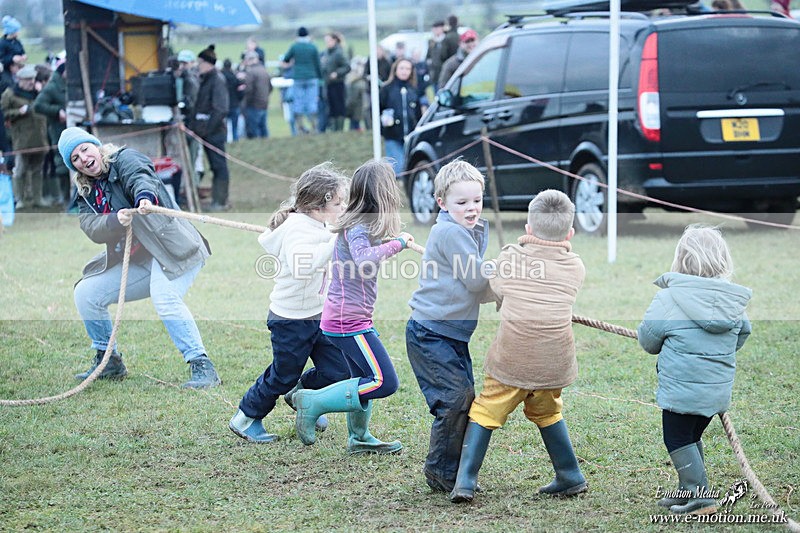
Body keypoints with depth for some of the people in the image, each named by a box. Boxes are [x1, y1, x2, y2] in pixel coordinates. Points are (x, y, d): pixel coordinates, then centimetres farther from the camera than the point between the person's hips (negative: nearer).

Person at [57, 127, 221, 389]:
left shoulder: (125, 159, -7)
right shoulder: (88, 194, 11)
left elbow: (140, 177, -31)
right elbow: (91, 228, -7)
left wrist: (145, 196, -55)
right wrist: (116, 220, -30)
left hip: (170, 246, -8)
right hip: (136, 261, 8)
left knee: (165, 298, -32)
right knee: (85, 293, 3)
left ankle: (202, 367, -29)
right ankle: (109, 362, 18)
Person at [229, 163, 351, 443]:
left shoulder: (320, 226, 6)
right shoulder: (297, 229, -23)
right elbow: (302, 265, -41)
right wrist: (333, 244, -44)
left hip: (319, 315, 8)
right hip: (291, 319, -8)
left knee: (339, 371, 6)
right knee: (283, 376, 5)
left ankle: (300, 394, 34)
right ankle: (246, 418, 26)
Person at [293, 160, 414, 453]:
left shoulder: (358, 225, 8)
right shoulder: (359, 229, -19)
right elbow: (363, 261, -39)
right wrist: (396, 243, -31)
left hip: (348, 318, 10)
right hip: (349, 320, -10)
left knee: (364, 378, 22)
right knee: (385, 382, -10)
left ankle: (359, 439, 35)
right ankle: (313, 403, -6)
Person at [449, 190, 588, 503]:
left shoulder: (511, 257, 1)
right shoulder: (576, 268, 5)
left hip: (511, 358, -3)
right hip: (554, 361, 3)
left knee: (485, 412, 6)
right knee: (546, 413, 26)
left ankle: (465, 482, -3)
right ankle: (571, 478, 30)